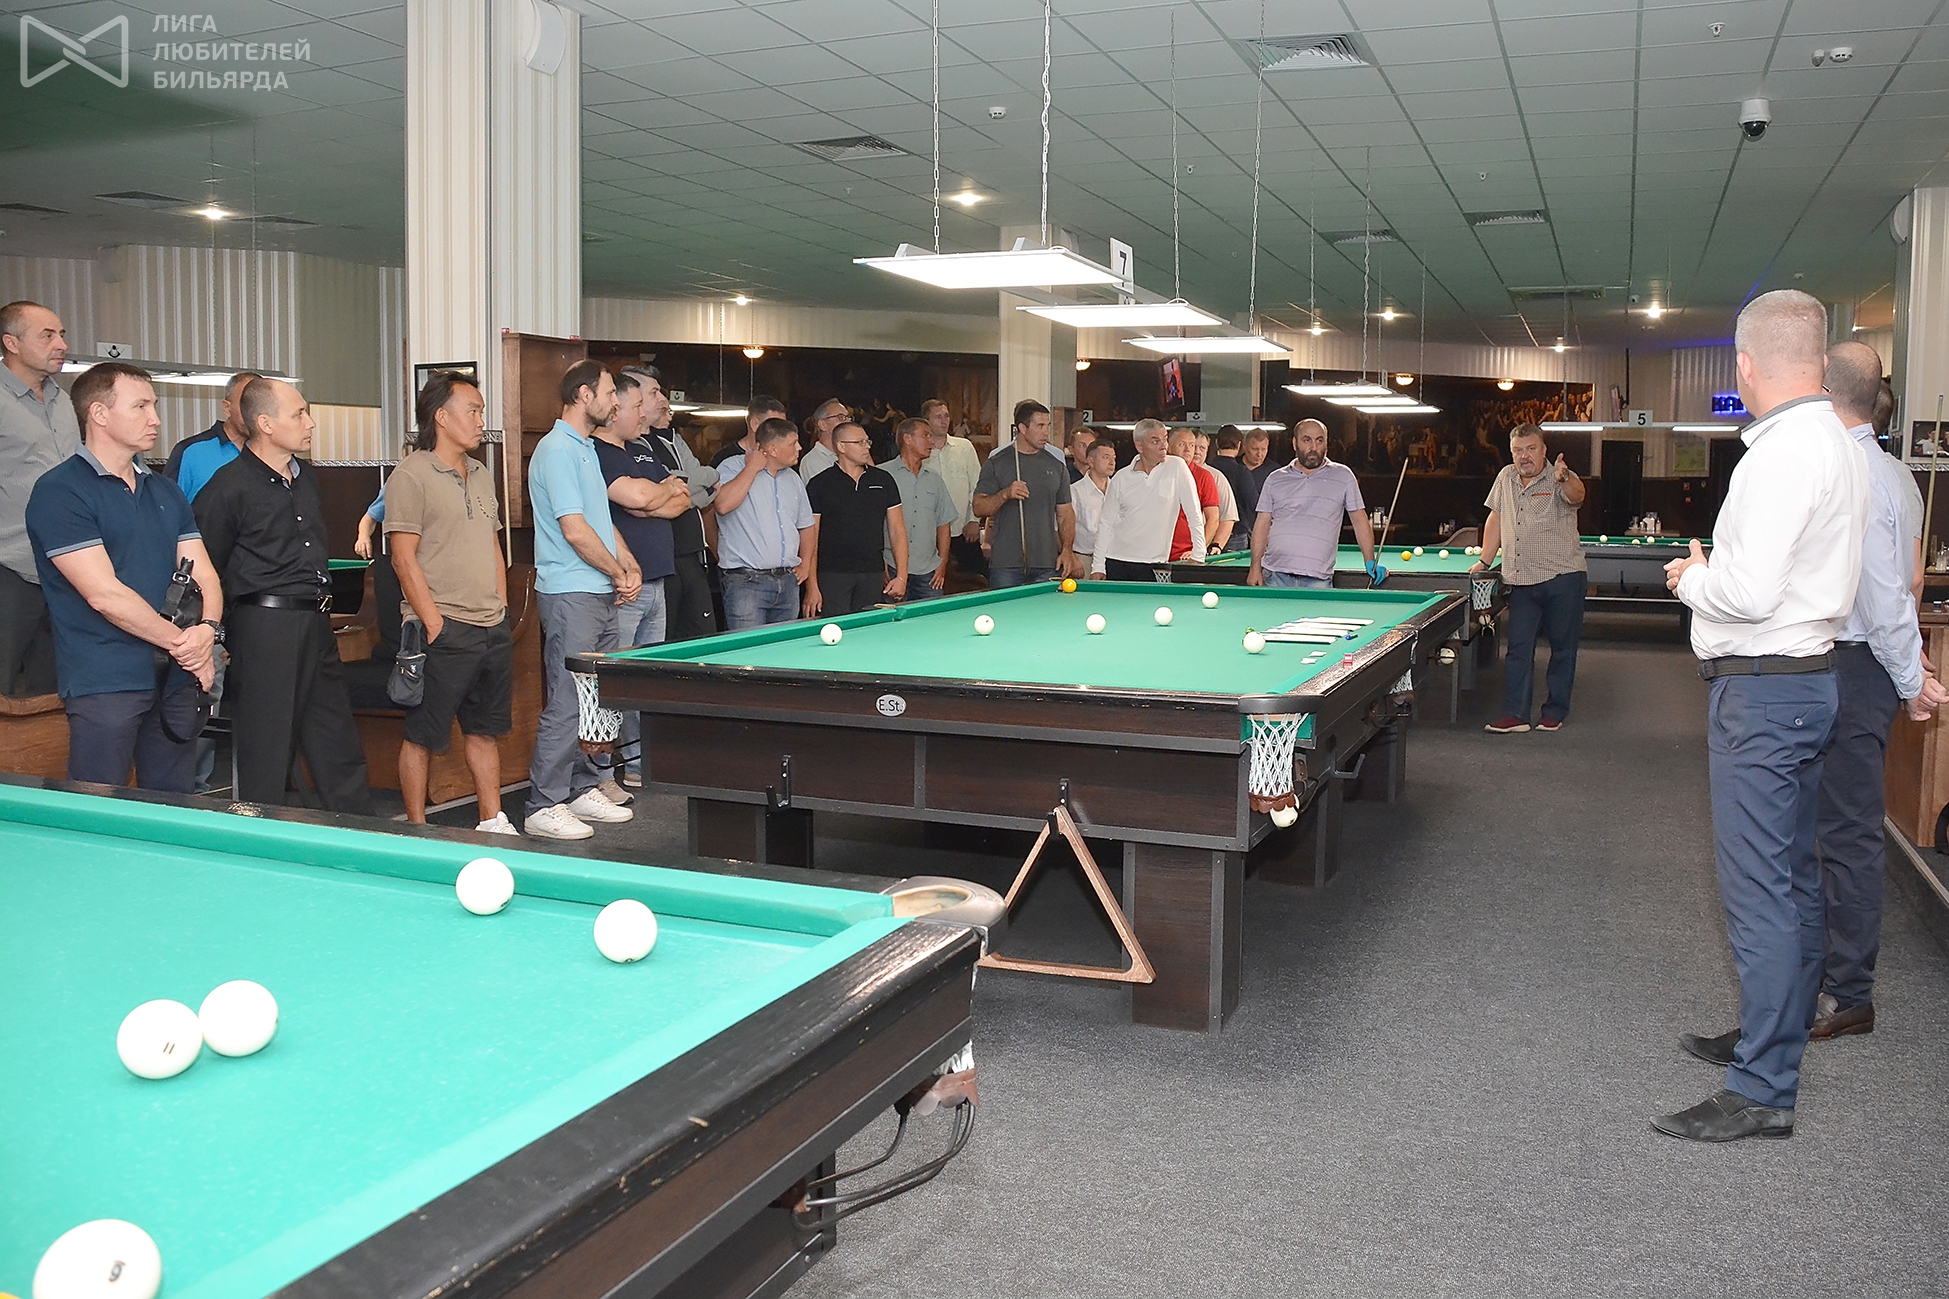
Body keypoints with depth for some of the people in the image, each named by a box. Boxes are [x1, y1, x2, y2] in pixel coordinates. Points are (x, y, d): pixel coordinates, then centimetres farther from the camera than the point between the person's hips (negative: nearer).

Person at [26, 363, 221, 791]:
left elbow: (203, 574, 11)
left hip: (174, 679, 7)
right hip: (105, 683, -6)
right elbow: (104, 594, -15)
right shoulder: (59, 492, -7)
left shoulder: (165, 491, 16)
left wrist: (208, 630, -10)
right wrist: (182, 642, -9)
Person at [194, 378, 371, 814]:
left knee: (340, 752, 12)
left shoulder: (306, 479, 15)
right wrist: (216, 634, -8)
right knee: (266, 758, -1)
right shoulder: (229, 486, -10)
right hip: (265, 627, -8)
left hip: (317, 627, 8)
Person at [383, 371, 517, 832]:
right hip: (443, 630, -8)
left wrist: (501, 612, 13)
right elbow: (403, 558, -13)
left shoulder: (482, 474, 15)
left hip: (493, 629, 8)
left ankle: (493, 823, 23)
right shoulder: (411, 475, -9)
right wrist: (435, 625, -16)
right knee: (423, 735, 1)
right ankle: (418, 831, 11)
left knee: (485, 728, 15)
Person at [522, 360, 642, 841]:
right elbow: (574, 530, -18)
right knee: (568, 703, -8)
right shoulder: (557, 449, -13)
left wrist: (631, 567, 6)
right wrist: (619, 573, -8)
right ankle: (544, 806, -2)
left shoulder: (587, 448, 18)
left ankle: (583, 789, 23)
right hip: (571, 596, -10)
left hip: (601, 595, 10)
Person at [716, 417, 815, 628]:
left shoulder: (794, 480, 17)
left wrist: (805, 564, 12)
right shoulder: (733, 467, -3)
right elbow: (723, 505, -23)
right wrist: (752, 467, -13)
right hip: (746, 581, -6)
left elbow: (805, 525, 26)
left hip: (788, 581, 6)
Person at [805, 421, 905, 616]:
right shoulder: (820, 485, 0)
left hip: (873, 576, 3)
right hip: (833, 576, -3)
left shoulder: (884, 481, 10)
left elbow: (897, 530, 11)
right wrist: (812, 586, -9)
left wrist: (901, 576, 1)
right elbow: (810, 538, -1)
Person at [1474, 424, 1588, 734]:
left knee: (1562, 647, 5)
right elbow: (1495, 519, 19)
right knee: (1518, 648, 1)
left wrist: (1565, 479, -50)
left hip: (1563, 577, -4)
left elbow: (1576, 496, -28)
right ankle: (1515, 714, 2)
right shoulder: (1506, 478, 10)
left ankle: (1555, 712, 15)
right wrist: (1484, 561, 16)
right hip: (1522, 581, 4)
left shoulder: (1560, 480, -6)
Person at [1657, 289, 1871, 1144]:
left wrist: (1691, 579, -6)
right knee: (1795, 878, 18)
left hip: (1762, 689, -10)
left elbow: (1749, 592, -25)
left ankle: (1763, 1090, 2)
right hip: (1814, 675, 11)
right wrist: (1713, 572, 13)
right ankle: (1780, 1036, 32)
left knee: (1758, 889, -5)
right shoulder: (1843, 447, 12)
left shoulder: (1782, 455, -20)